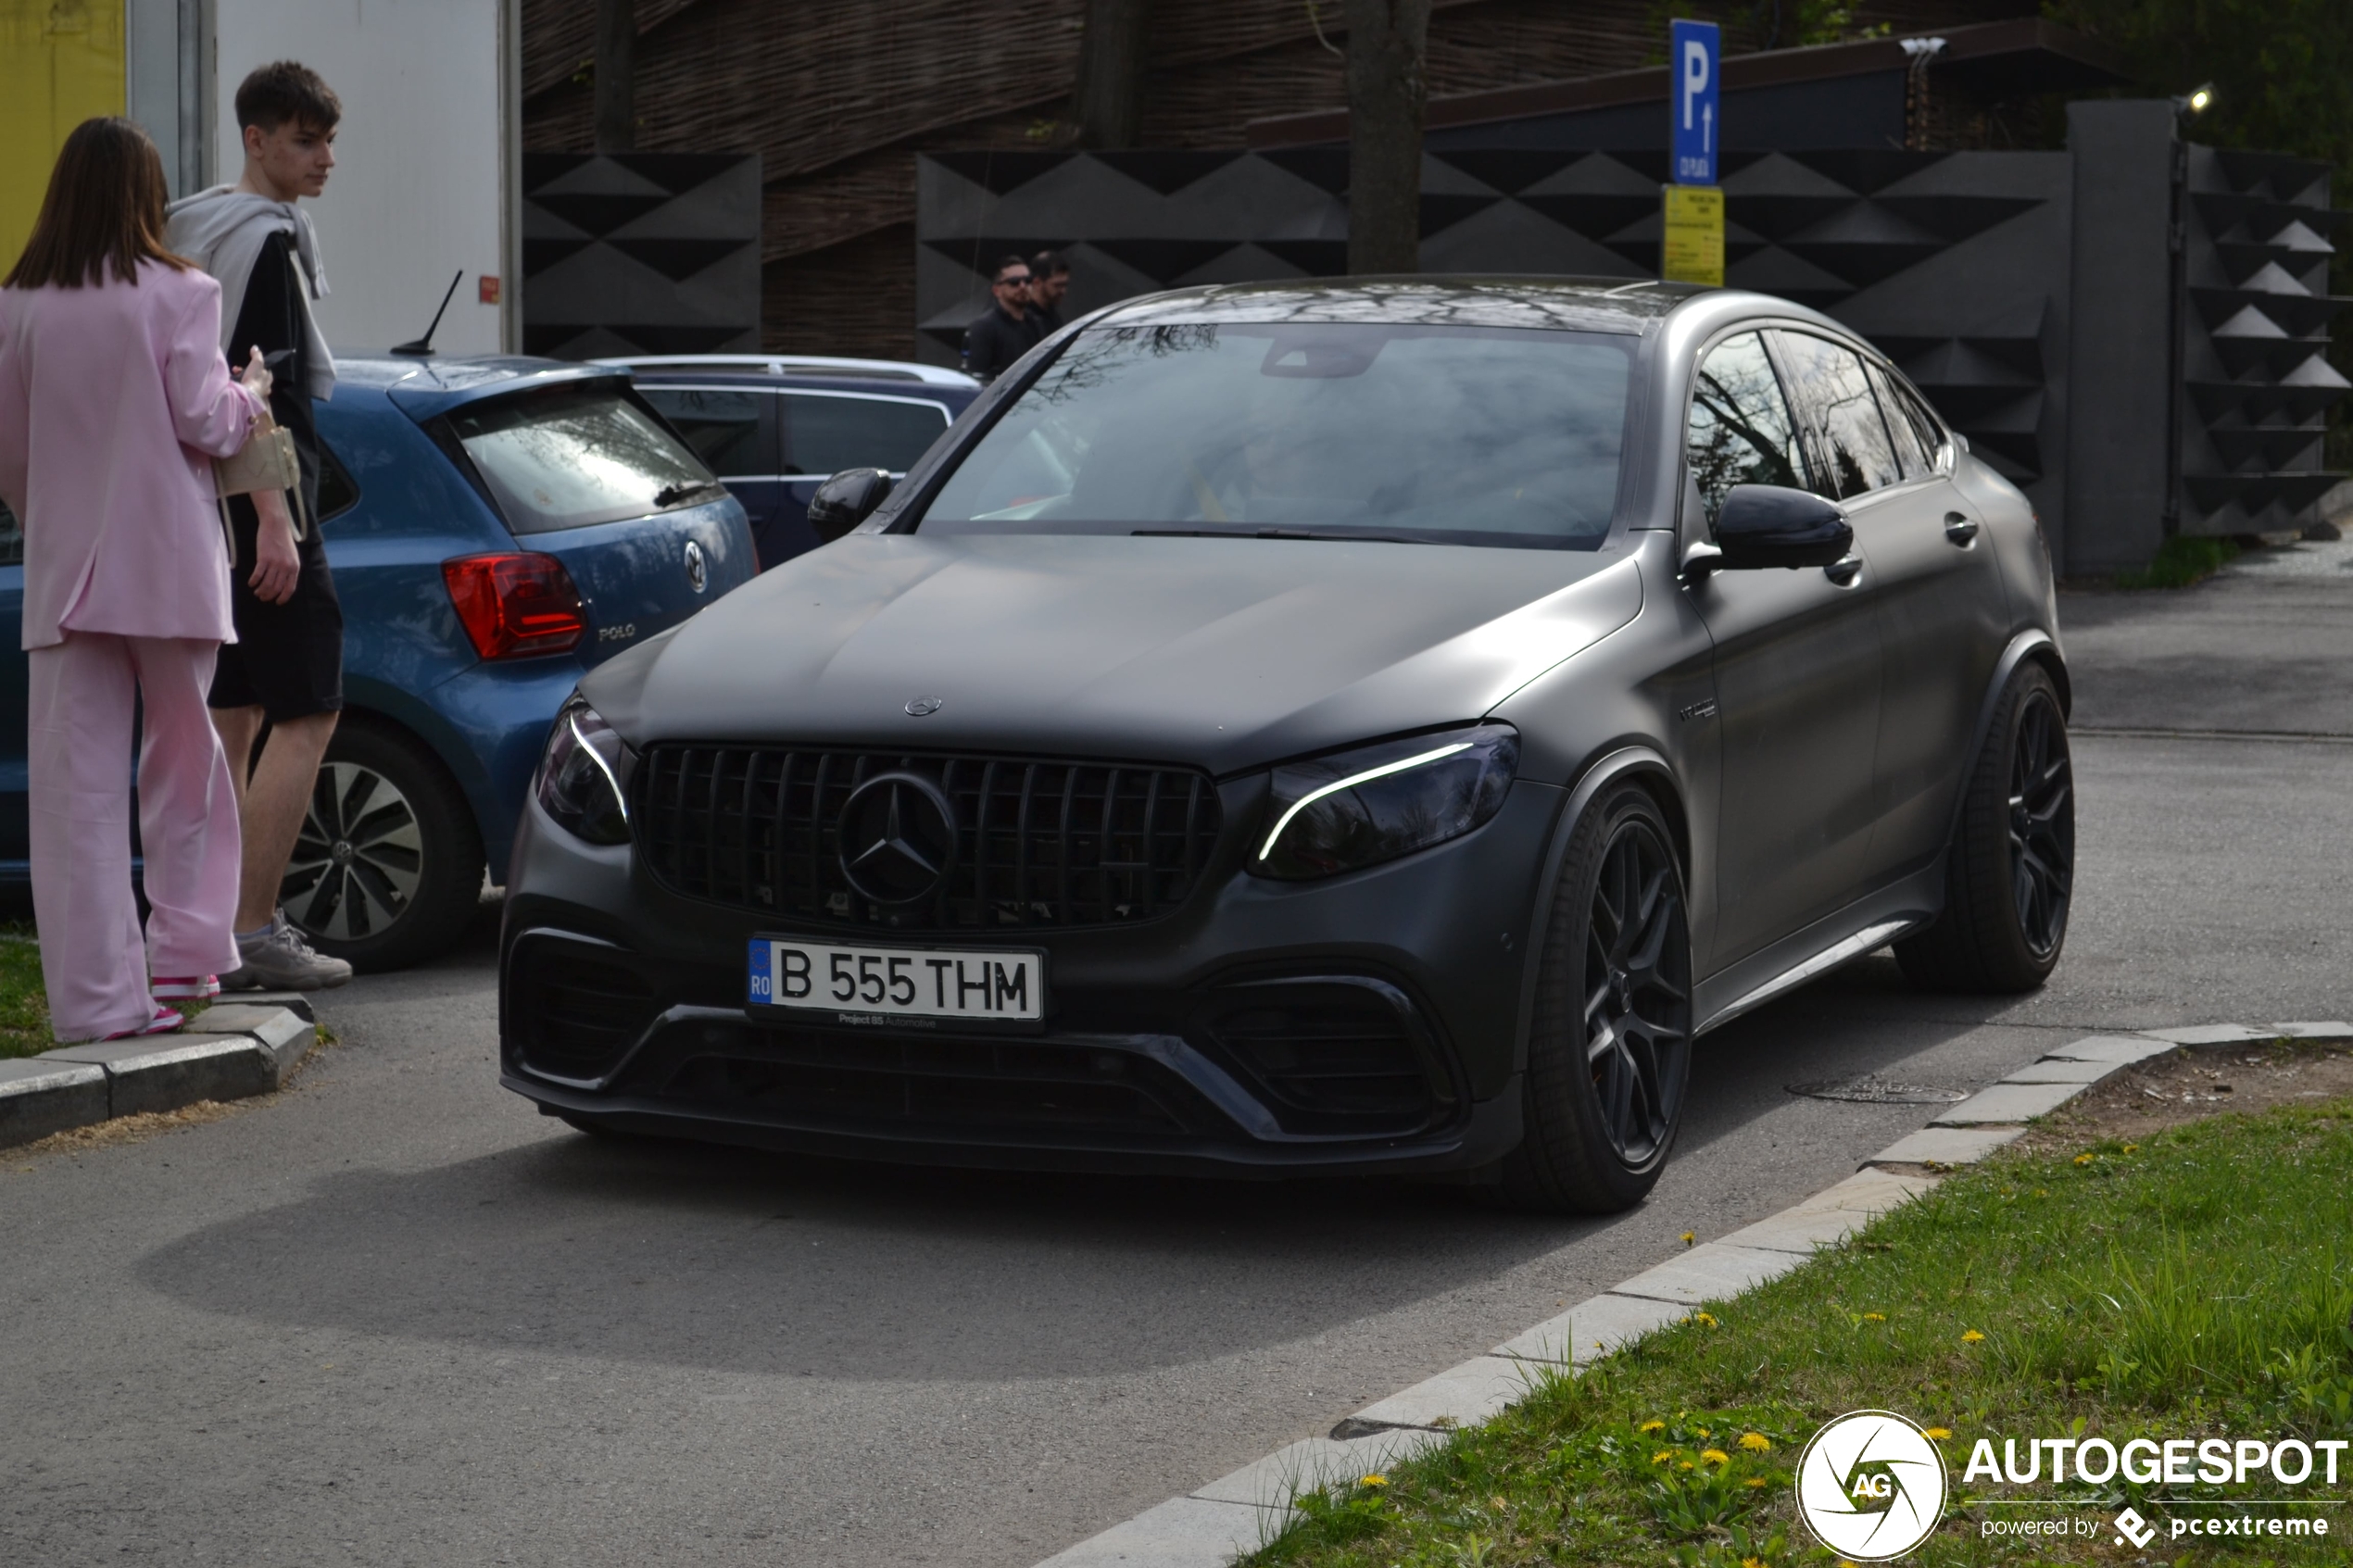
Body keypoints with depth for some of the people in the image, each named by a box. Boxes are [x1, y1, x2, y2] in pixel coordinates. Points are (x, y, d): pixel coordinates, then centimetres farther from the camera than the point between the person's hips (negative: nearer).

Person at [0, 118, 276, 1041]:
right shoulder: (176, 295, -7)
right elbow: (203, 423, -9)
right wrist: (250, 394, 12)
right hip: (168, 564, -2)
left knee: (75, 779, 3)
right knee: (182, 756, 17)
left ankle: (96, 996, 0)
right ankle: (184, 953, 17)